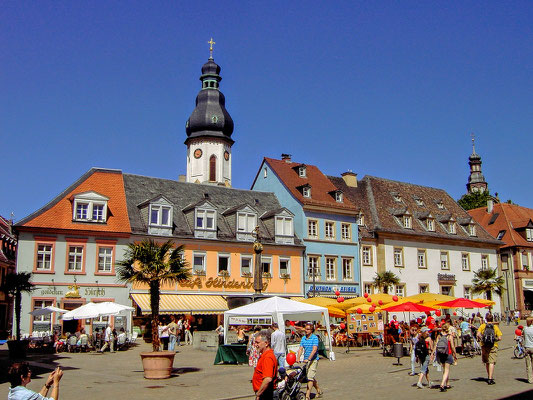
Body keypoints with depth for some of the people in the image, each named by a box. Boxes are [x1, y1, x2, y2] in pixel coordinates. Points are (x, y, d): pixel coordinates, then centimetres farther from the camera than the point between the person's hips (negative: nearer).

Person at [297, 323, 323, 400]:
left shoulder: (315, 337, -9)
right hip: (306, 360, 6)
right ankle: (319, 391, 36)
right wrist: (298, 358, -14)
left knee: (310, 377, -14)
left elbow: (314, 349, -18)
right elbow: (300, 349, 1)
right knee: (313, 377, 17)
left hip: (313, 360, -6)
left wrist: (308, 359, -27)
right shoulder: (303, 338, 9)